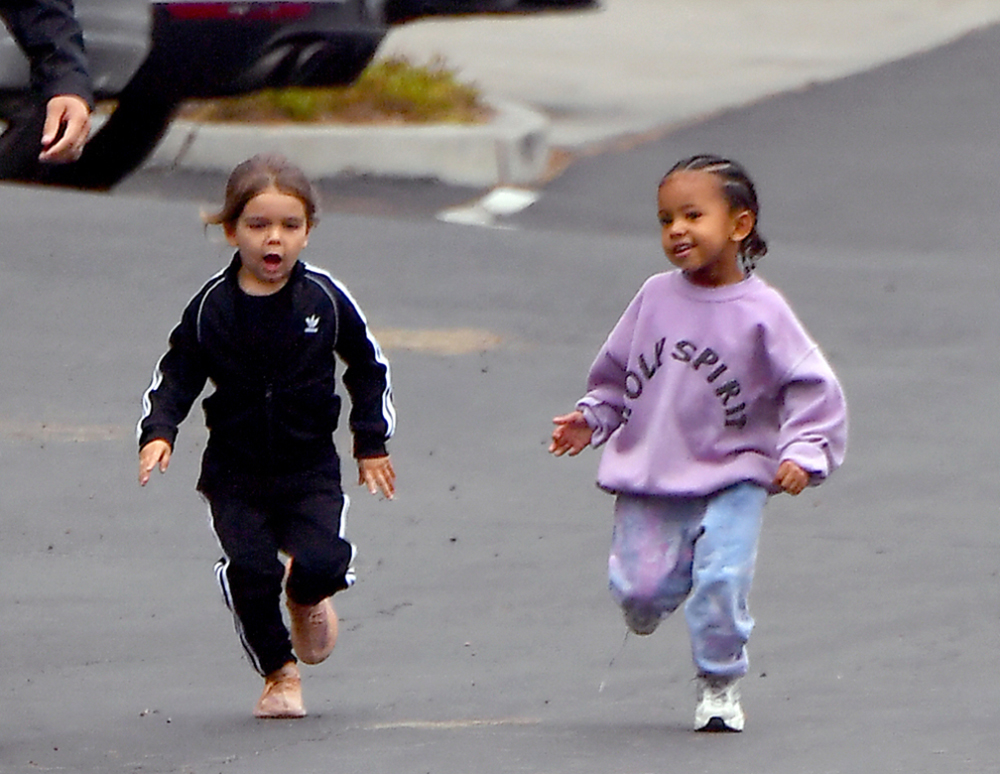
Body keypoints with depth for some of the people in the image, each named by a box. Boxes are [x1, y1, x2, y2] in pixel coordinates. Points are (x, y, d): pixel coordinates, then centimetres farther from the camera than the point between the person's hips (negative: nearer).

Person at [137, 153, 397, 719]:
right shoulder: (212, 307, -4)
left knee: (322, 563, -19)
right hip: (236, 472, 0)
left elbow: (368, 367, 10)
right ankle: (280, 673, 10)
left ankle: (306, 597, 21)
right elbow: (177, 374, 3)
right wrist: (158, 433, -14)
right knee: (250, 570, -15)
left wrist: (373, 444, 10)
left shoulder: (325, 299, -4)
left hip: (311, 466, 0)